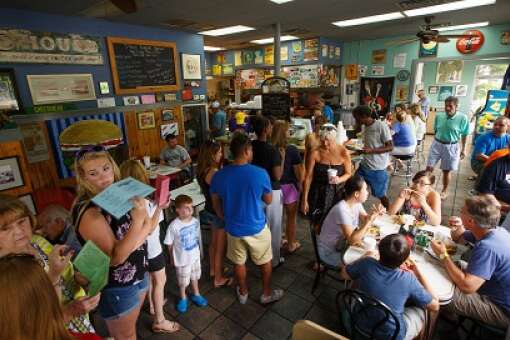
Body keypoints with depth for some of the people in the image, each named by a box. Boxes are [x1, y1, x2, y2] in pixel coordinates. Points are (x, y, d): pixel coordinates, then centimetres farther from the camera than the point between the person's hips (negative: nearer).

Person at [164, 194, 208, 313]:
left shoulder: (195, 221, -12)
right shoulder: (174, 226, -27)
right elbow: (169, 245, -14)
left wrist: (198, 250, 10)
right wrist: (173, 258, -5)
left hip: (195, 256, 4)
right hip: (182, 259, -4)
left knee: (195, 277, 25)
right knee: (183, 281, 19)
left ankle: (196, 295, 49)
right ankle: (183, 298, 45)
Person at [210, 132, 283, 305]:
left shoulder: (219, 175, -12)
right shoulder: (260, 173, -20)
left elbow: (216, 205, 1)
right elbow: (268, 200, -5)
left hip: (233, 229, 3)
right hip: (257, 227, -2)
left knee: (239, 262, 24)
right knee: (265, 261, 22)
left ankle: (243, 293, 44)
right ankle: (267, 293, 40)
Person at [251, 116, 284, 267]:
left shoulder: (249, 146, -4)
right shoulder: (272, 150, -22)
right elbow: (278, 176, -20)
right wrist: (282, 158, -8)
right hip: (271, 192, -6)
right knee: (273, 227, 11)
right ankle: (274, 260, 26)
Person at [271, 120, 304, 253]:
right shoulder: (291, 150, -19)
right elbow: (299, 170, -18)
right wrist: (300, 183, 0)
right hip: (288, 186, -3)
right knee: (291, 217, 16)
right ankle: (291, 245, 30)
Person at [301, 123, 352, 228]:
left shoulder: (343, 152, -6)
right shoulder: (315, 153, -10)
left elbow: (348, 174, 5)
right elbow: (308, 177, -7)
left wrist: (339, 180, -18)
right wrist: (304, 199, -6)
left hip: (337, 194, 1)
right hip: (318, 194, -1)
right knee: (317, 225, 6)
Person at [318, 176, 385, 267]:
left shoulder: (356, 203, -5)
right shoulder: (342, 210, -31)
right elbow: (352, 240, -33)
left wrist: (374, 214, -17)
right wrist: (370, 220, -31)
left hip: (343, 244, 8)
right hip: (330, 253, -8)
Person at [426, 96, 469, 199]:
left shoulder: (462, 118, -12)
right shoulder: (438, 116, -4)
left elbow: (464, 135, -4)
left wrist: (463, 149, -1)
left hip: (451, 146, -2)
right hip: (437, 144, 2)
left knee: (446, 171, 10)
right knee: (429, 167, 2)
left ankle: (445, 191, 30)